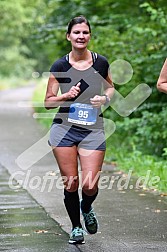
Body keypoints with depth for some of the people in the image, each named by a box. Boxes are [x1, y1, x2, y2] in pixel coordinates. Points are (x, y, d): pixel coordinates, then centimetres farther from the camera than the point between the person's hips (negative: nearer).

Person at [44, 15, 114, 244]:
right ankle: (76, 227, 24)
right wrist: (67, 96, -16)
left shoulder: (100, 62, 1)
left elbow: (110, 87, 19)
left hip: (93, 130, 1)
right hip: (64, 128, 0)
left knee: (90, 186, -7)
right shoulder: (59, 66, -2)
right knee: (70, 183, 0)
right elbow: (48, 102, 2)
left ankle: (86, 208, 30)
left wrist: (105, 98, -2)